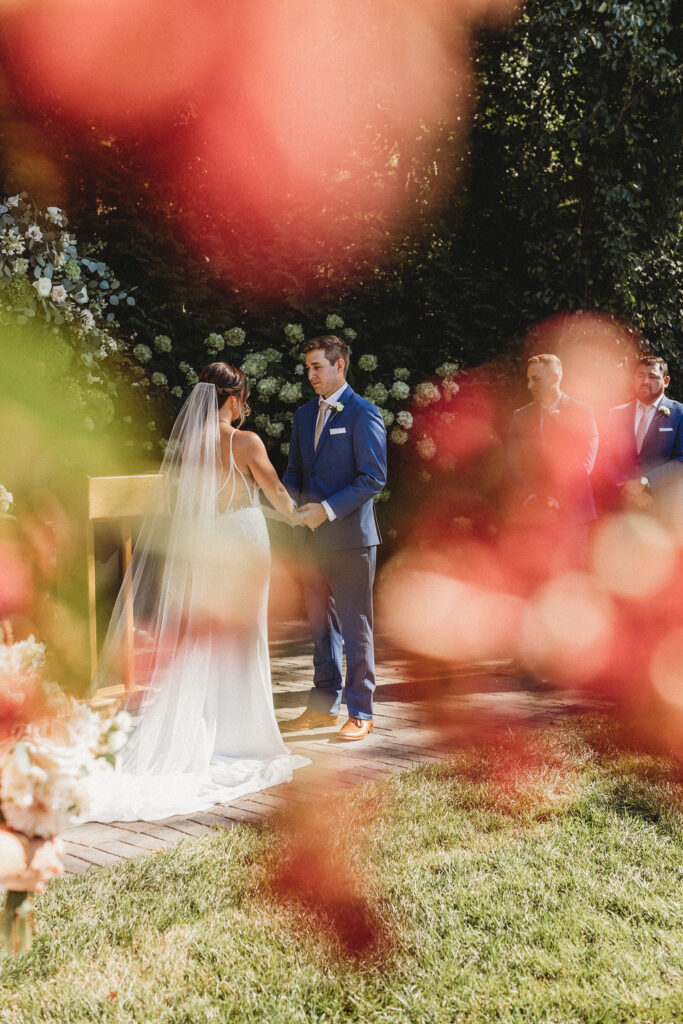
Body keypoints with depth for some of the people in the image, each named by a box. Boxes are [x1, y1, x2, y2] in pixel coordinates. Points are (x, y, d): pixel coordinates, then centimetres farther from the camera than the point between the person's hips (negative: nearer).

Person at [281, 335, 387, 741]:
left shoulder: (363, 414, -8)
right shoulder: (304, 415, 14)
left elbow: (374, 477, -14)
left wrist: (328, 509, -19)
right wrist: (288, 500, -2)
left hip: (352, 537, -7)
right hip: (314, 537, 7)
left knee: (356, 628, 0)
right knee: (321, 625, 14)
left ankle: (361, 712, 9)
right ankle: (324, 706, 25)